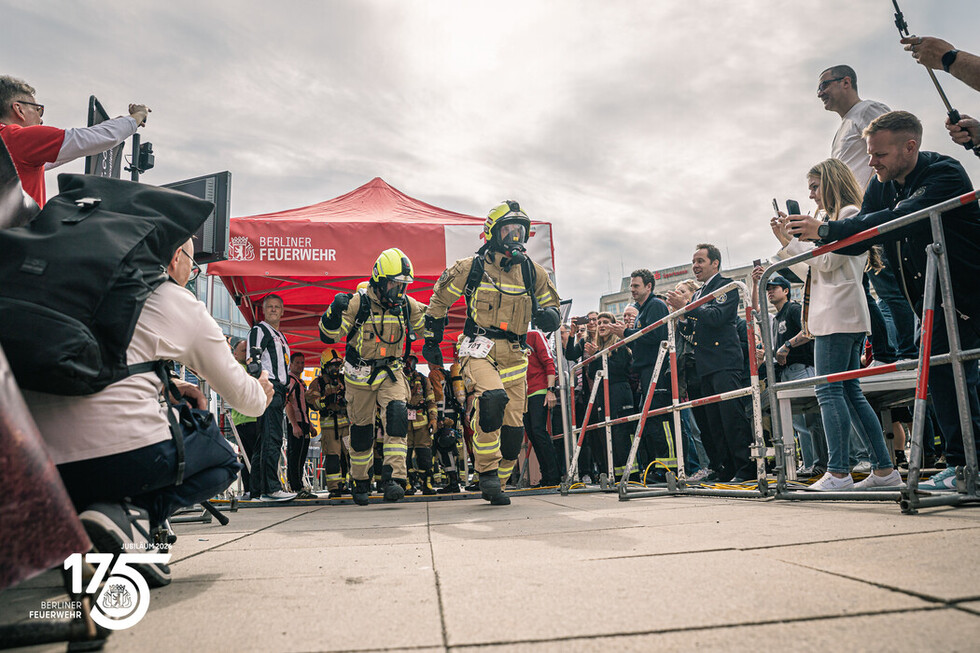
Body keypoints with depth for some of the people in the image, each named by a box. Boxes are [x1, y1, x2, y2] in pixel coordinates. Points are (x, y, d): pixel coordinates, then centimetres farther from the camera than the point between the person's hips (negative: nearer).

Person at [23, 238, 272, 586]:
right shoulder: (182, 304, 6)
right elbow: (238, 392, 15)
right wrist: (262, 393, 38)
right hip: (126, 450, -6)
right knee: (224, 459, 20)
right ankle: (132, 513, -7)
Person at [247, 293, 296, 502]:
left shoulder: (280, 336, 27)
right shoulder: (259, 330, 1)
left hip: (279, 390, 9)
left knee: (265, 440, 8)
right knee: (272, 439, -16)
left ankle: (257, 490, 11)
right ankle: (271, 488, -18)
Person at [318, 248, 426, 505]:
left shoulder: (407, 305, -3)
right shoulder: (357, 303, -15)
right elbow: (328, 336, -13)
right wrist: (335, 311, -31)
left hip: (391, 371, 2)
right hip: (360, 375, -2)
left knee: (396, 414, -24)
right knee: (361, 429, 9)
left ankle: (393, 478, -24)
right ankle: (360, 483, 30)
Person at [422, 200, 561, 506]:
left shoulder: (534, 273, 9)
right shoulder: (470, 268, 0)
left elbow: (552, 307, 20)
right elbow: (439, 300, 12)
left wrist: (547, 316, -6)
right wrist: (431, 341, 16)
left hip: (514, 356, 4)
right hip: (479, 351, -4)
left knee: (513, 428, 2)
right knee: (493, 397, -32)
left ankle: (496, 486, 23)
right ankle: (487, 470, -15)